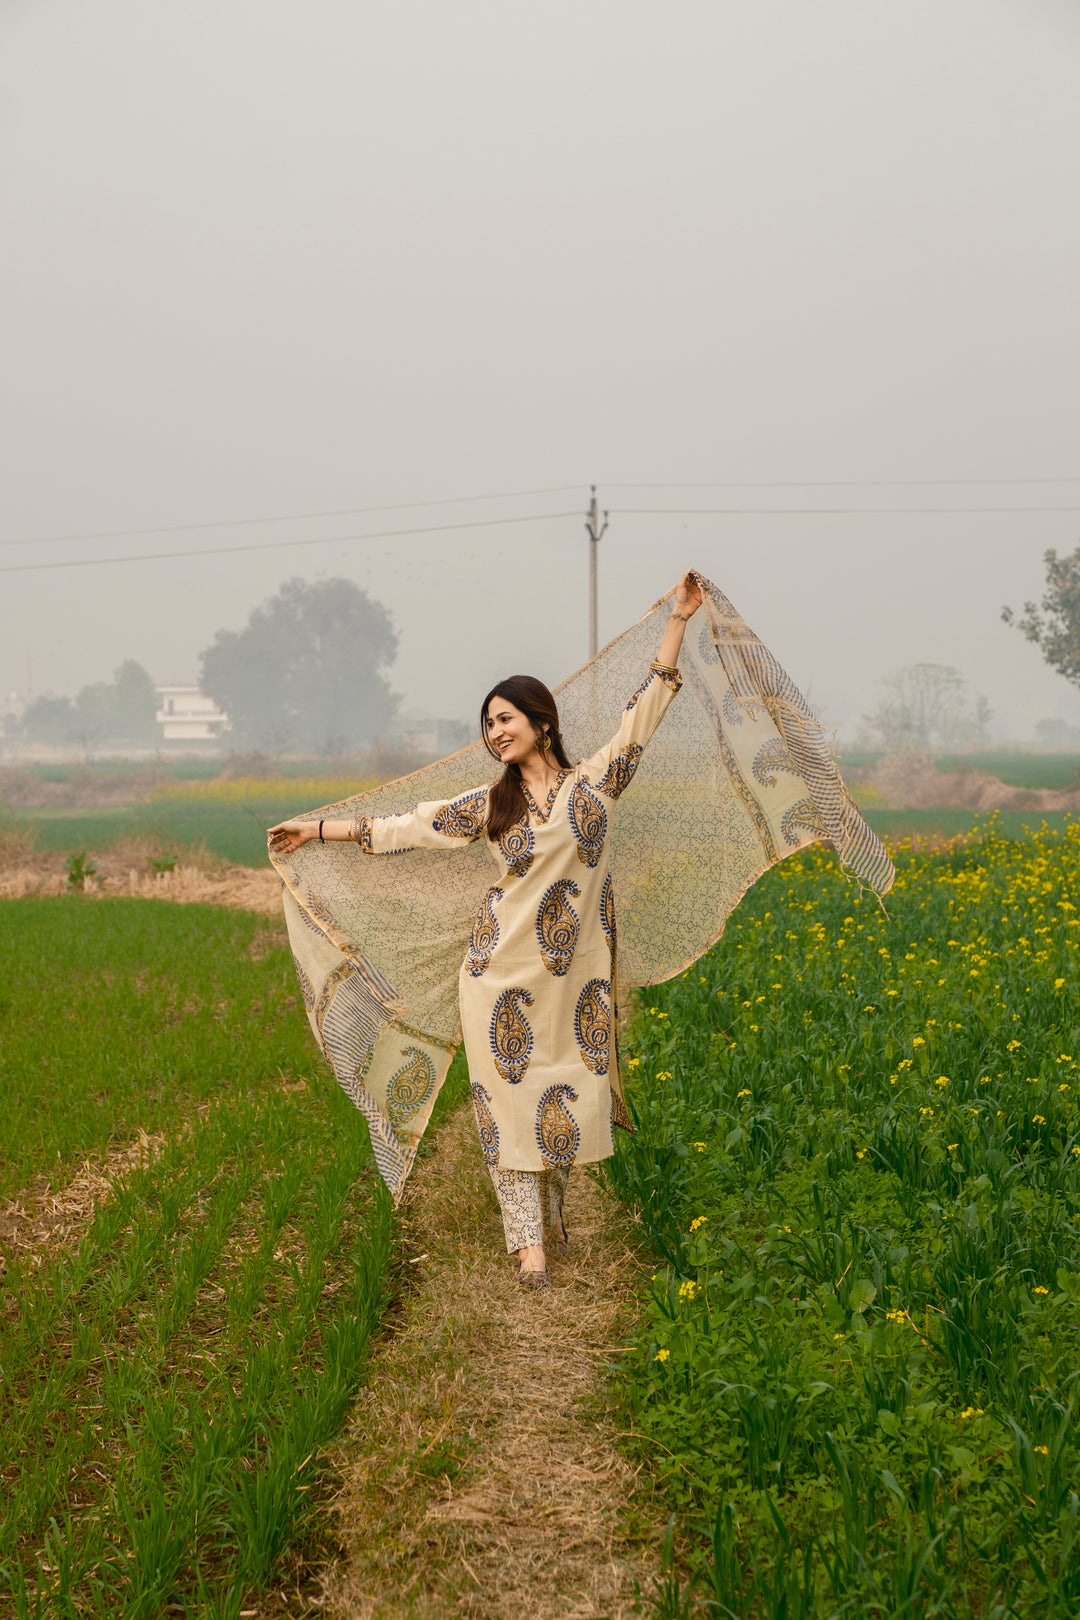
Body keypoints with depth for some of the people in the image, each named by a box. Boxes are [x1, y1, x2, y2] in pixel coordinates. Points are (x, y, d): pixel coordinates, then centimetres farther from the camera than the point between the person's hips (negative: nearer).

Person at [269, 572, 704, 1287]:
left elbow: (647, 707, 2)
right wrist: (318, 829, 12)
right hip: (506, 968, 0)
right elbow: (411, 827, 11)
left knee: (573, 1092, 4)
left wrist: (679, 619, -1)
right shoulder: (490, 803, 7)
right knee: (512, 1093, -1)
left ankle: (553, 1205, 30)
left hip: (576, 971, 0)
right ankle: (529, 1238, 5)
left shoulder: (595, 782, 3)